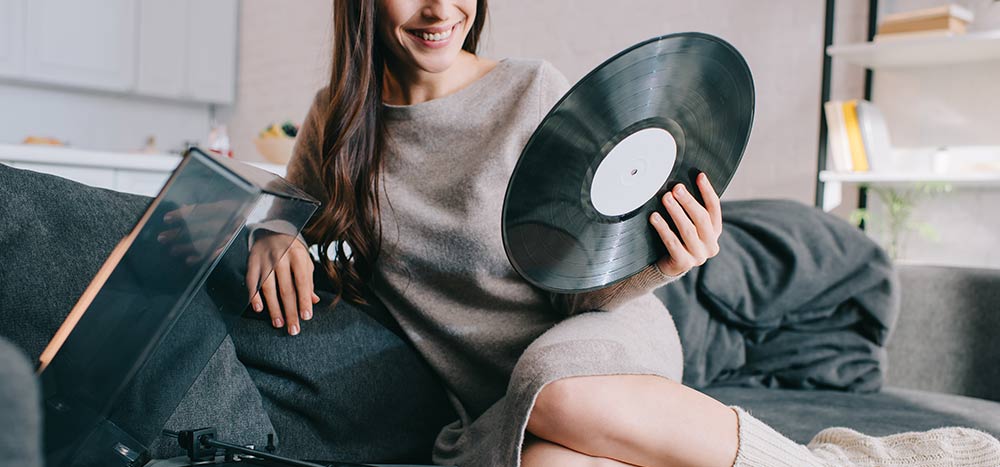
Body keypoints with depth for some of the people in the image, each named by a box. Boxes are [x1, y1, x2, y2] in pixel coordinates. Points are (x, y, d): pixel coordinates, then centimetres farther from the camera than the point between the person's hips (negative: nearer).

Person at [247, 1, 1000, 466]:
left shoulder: (534, 93, -7)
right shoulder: (338, 120, 1)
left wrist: (648, 268, -27)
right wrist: (275, 235, -6)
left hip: (608, 349, -1)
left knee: (555, 393, -40)